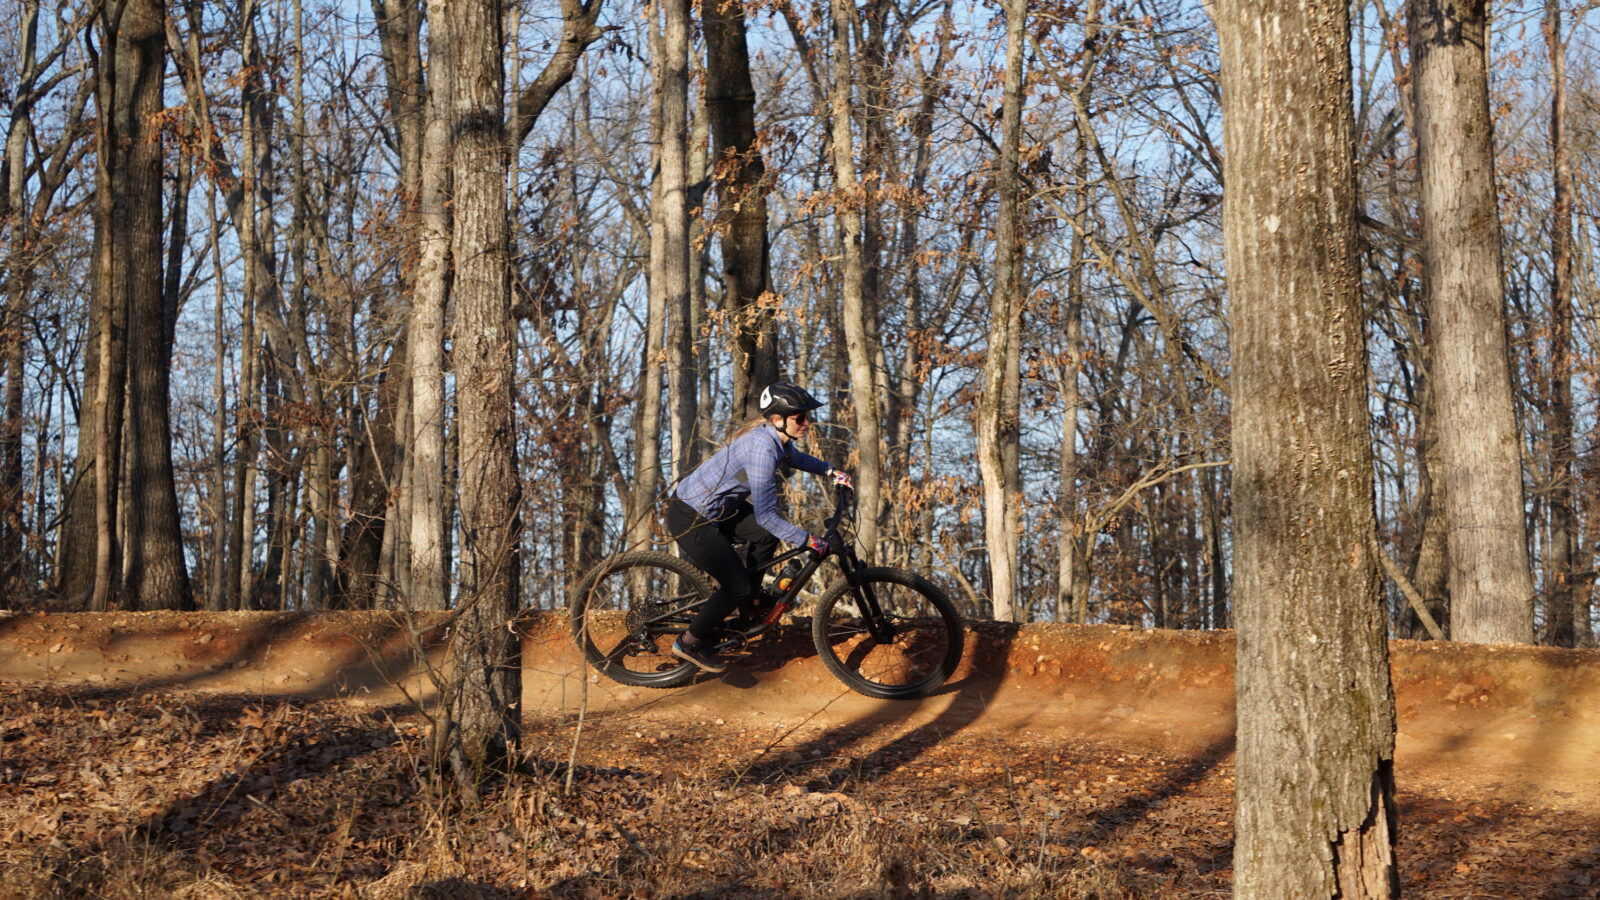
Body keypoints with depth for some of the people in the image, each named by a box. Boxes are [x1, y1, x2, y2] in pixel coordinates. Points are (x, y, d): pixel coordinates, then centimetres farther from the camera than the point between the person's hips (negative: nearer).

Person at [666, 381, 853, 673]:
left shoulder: (773, 435, 0)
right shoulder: (762, 449, -29)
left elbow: (794, 457, 26)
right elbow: (765, 516, -27)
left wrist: (832, 471, 15)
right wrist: (808, 540, -20)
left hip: (713, 506, 9)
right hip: (690, 518, -9)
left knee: (768, 535, 8)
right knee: (739, 586, -4)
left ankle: (749, 596, 26)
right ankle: (690, 643, 13)